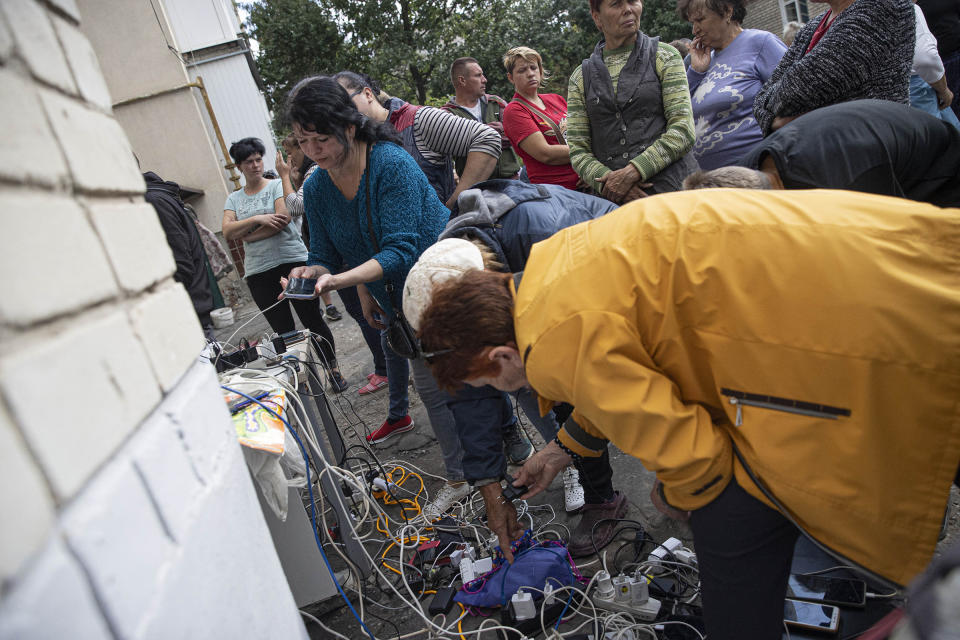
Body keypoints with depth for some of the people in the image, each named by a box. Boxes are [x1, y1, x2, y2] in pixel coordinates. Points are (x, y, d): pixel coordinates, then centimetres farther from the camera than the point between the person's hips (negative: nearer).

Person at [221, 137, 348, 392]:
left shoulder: (277, 186, 3)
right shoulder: (233, 199, 14)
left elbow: (283, 219, -13)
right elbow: (228, 232, 0)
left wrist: (247, 235, -6)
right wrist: (258, 219, -14)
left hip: (293, 260, -3)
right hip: (258, 272, 3)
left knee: (313, 321, 3)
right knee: (283, 330, 5)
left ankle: (333, 369, 14)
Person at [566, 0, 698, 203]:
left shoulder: (664, 56, 8)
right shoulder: (580, 77, 12)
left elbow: (683, 130, -3)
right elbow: (578, 150, 6)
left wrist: (632, 172, -15)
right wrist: (607, 181, -14)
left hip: (673, 187, -1)